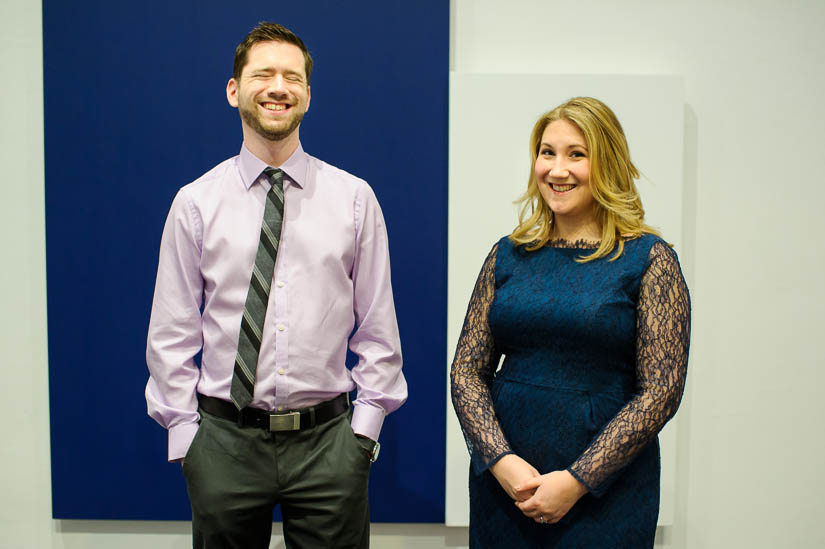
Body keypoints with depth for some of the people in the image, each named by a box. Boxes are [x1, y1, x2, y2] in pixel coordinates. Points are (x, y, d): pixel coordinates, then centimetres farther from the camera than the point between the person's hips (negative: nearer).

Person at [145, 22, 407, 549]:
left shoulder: (354, 198, 1)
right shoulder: (196, 202, 0)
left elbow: (378, 327, 3)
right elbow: (172, 335, 3)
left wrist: (364, 428, -1)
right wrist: (184, 437, 0)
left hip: (328, 442, 0)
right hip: (224, 443, 0)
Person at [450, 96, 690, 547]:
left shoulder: (649, 259, -5)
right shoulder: (507, 255, 4)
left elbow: (661, 391, -9)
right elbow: (466, 371, 3)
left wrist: (577, 480, -14)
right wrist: (501, 460, -11)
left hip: (605, 489, -3)